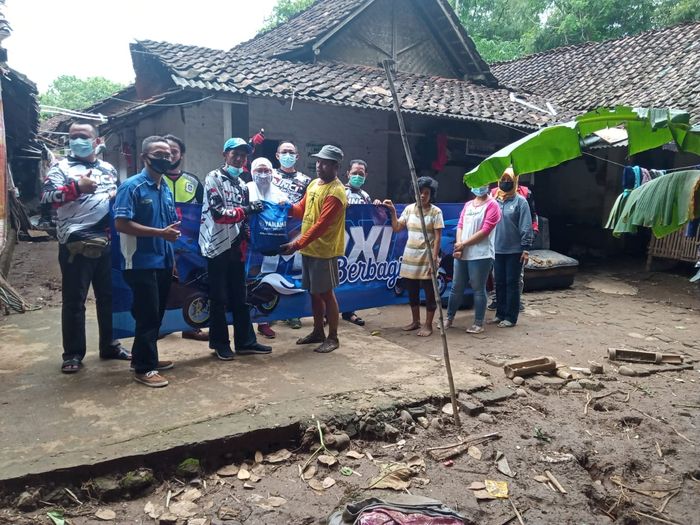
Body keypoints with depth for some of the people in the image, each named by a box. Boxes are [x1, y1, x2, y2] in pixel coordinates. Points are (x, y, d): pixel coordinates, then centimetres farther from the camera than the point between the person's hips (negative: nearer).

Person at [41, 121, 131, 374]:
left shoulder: (109, 169, 17)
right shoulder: (61, 167, 2)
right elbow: (47, 197, -12)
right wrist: (77, 186, -24)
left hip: (107, 243, 5)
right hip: (75, 244, -4)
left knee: (108, 296, 12)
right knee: (74, 301, 2)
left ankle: (109, 344, 25)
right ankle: (73, 353, 12)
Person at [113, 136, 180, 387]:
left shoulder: (166, 189, 14)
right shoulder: (132, 186, -10)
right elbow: (121, 224, -19)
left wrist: (172, 256, 14)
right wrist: (160, 232, -21)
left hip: (163, 262, 8)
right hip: (142, 263, -8)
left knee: (156, 314, 15)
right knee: (147, 315, -4)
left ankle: (144, 357, 29)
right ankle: (144, 368, 7)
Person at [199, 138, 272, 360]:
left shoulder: (242, 184, 17)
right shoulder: (214, 179, -6)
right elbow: (218, 213, -17)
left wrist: (245, 241, 11)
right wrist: (246, 210, -18)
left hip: (236, 248, 7)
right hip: (218, 247, -7)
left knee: (240, 298, 10)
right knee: (219, 299, 1)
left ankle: (245, 341, 18)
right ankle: (220, 343, 13)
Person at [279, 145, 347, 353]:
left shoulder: (336, 192, -17)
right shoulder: (314, 184, 11)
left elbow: (321, 225, -24)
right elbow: (302, 209, 18)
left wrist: (296, 244, -26)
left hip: (324, 251, -8)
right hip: (309, 249, 8)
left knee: (326, 293, 0)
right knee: (314, 292, 15)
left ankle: (333, 337, 13)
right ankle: (318, 332, 29)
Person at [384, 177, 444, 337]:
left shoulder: (436, 212, -7)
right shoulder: (409, 209, 6)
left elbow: (438, 237, -10)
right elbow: (396, 228, 6)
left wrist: (434, 259, -16)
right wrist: (393, 211, -4)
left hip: (427, 258, -5)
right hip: (410, 257, 5)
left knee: (429, 293, 3)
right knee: (412, 292, 14)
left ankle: (428, 325, 14)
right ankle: (415, 321, 29)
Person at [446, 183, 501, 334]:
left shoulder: (492, 205, -5)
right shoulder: (467, 205, 17)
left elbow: (485, 231, -13)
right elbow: (460, 225, 10)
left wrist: (463, 244, -10)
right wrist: (458, 246, -7)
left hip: (481, 255, -6)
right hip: (462, 254, 6)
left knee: (478, 289, 0)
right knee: (456, 287, 12)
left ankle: (478, 324, 10)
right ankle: (449, 318, 24)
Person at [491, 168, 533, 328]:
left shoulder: (520, 201, -5)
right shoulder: (494, 200, 8)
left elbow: (526, 227, -9)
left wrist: (525, 248, -14)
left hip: (514, 250, -4)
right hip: (497, 250, 5)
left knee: (512, 283, 2)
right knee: (499, 283, 11)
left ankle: (510, 317, 8)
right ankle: (500, 313, 22)